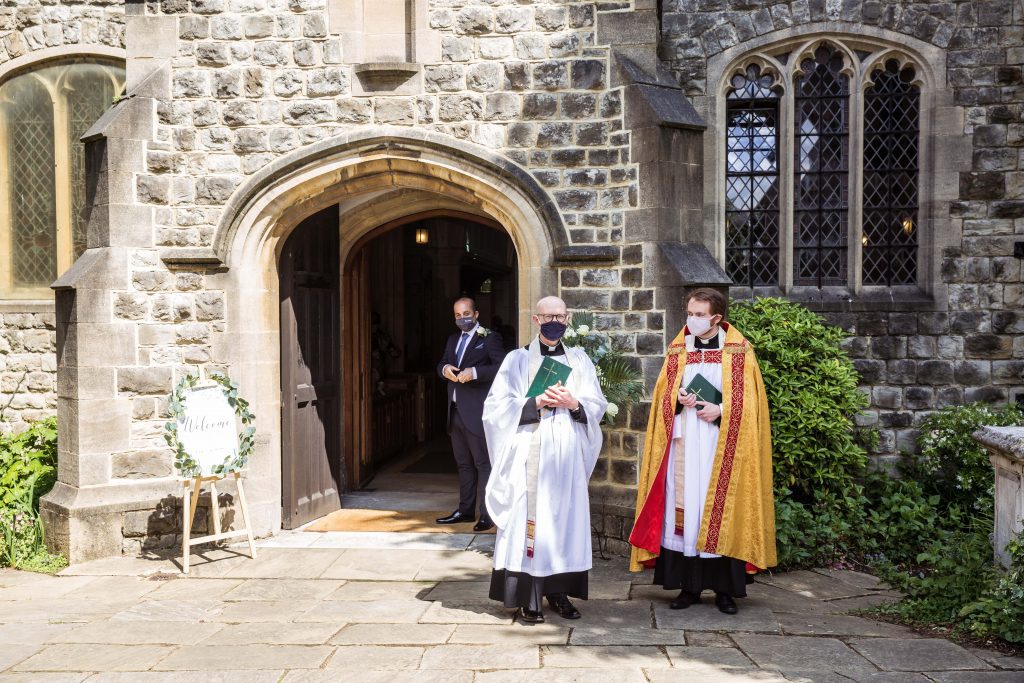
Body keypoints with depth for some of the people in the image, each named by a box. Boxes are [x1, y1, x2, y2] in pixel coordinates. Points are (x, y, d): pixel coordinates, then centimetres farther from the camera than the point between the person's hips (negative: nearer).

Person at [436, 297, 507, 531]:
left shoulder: (489, 338, -5)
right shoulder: (453, 339, 19)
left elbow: (501, 366, -15)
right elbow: (441, 364, 20)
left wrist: (474, 372, -25)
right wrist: (445, 368, -3)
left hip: (477, 412, -8)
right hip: (456, 411, 8)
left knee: (483, 463, -5)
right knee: (464, 464, 14)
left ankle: (487, 515, -2)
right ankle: (466, 510, 22)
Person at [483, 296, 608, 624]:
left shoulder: (578, 360, 12)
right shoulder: (518, 359, 4)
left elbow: (598, 406, 9)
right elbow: (498, 406, -4)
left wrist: (574, 403, -11)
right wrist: (537, 402, -15)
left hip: (568, 454, 3)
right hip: (530, 454, -3)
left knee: (565, 518, 4)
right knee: (529, 519, -5)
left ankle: (558, 591, 15)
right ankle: (528, 597, 1)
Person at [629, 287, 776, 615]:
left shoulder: (739, 352, 2)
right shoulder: (677, 351, 12)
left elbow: (749, 401, 0)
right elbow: (663, 395, 14)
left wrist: (721, 410, -14)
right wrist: (678, 399, -6)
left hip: (722, 446, -3)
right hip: (683, 442, 3)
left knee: (721, 510, -2)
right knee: (684, 508, 1)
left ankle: (724, 588, 7)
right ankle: (688, 585, 8)